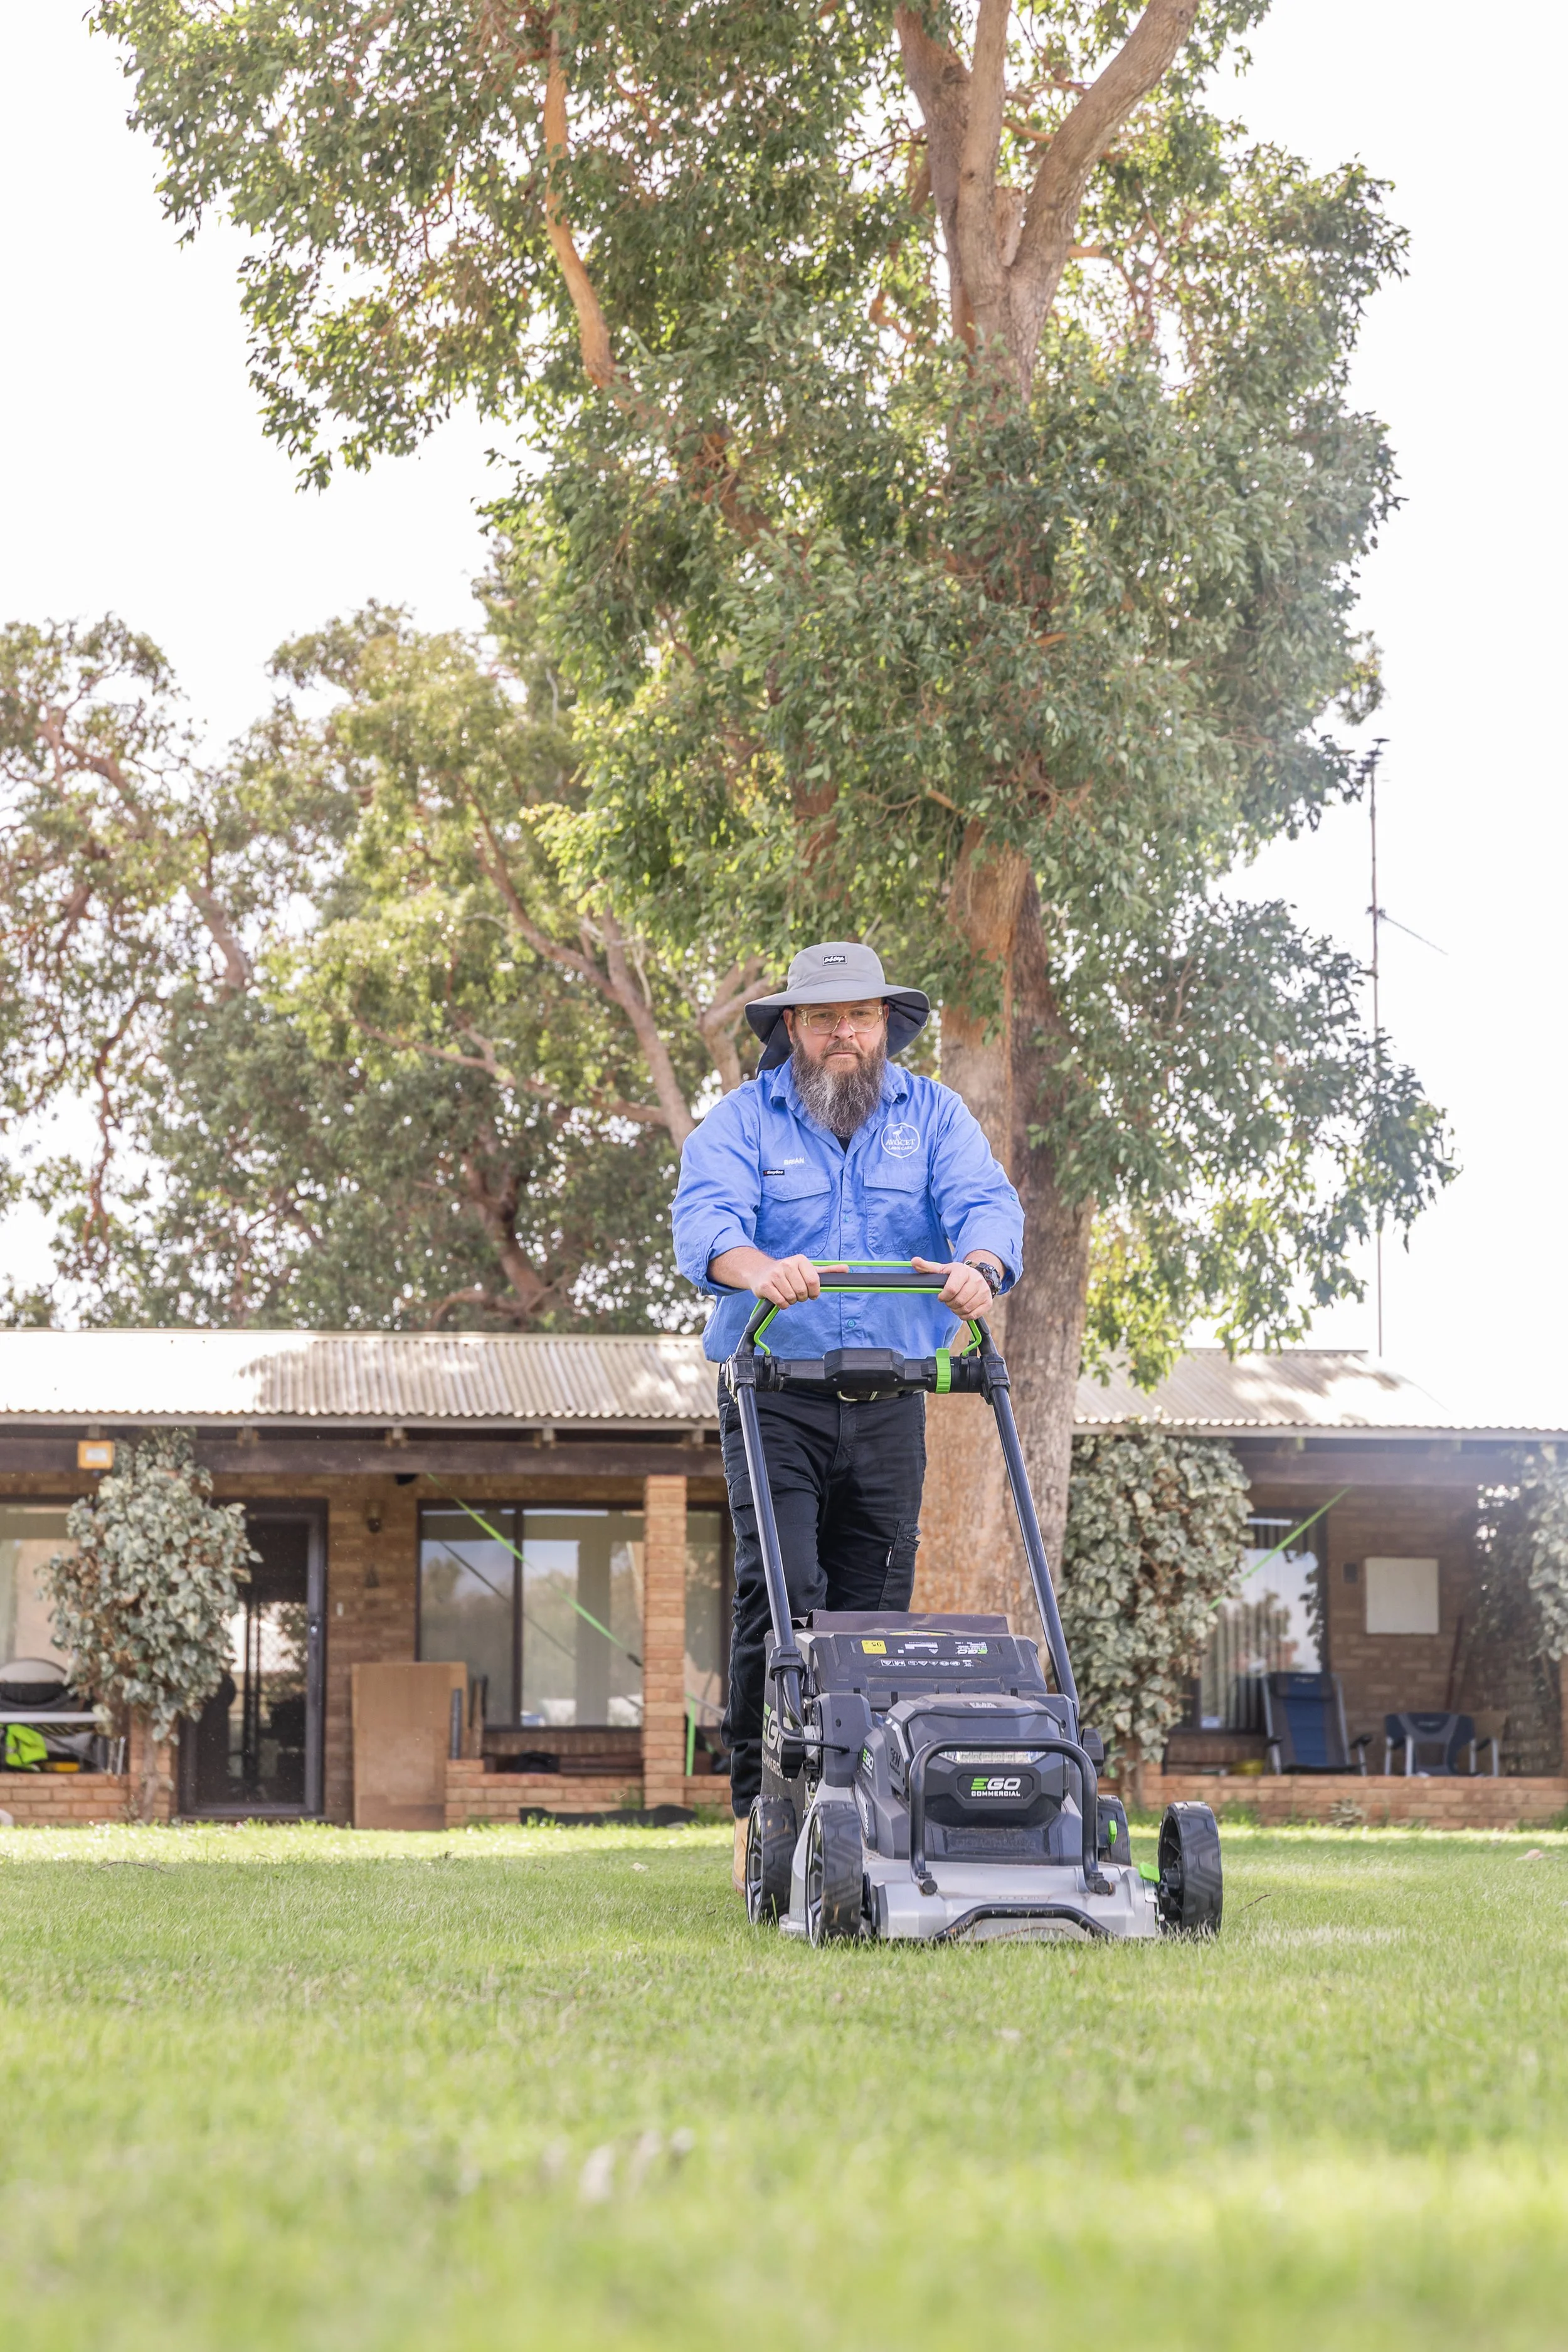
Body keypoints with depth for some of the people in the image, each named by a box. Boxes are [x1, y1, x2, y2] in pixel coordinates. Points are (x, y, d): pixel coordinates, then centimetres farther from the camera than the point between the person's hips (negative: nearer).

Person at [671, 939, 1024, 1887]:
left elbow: (986, 1199, -8)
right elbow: (704, 1222, -15)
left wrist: (977, 1265, -32)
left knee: (875, 1607, 3)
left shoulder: (932, 1114, 9)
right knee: (779, 1591, -16)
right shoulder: (740, 1119, 2)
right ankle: (765, 1809, -13)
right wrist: (758, 1269, -38)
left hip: (889, 1406, 3)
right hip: (776, 1401, -3)